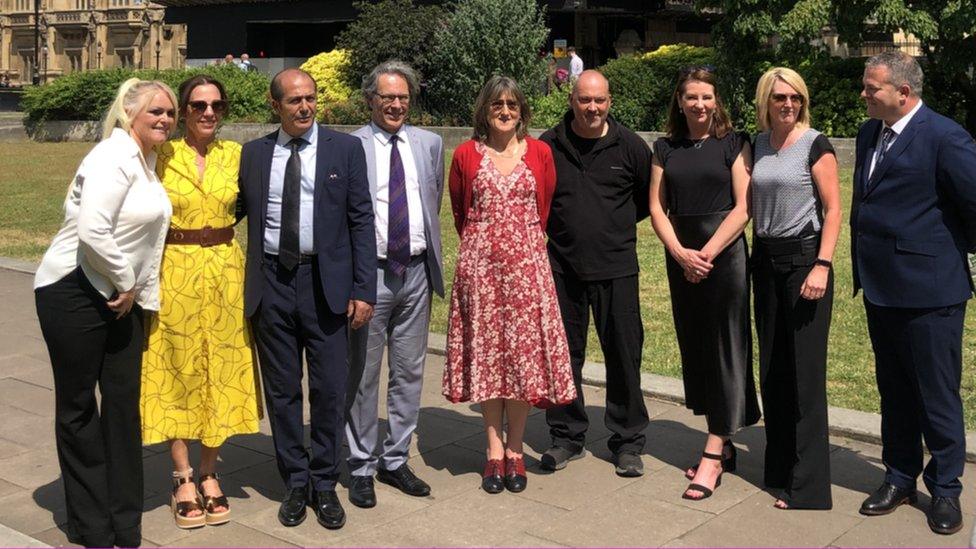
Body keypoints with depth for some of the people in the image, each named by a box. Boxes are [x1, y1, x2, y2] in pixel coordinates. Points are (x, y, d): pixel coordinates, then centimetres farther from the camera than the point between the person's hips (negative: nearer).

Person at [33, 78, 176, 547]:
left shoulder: (148, 159, 12)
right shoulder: (115, 156, -16)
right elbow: (92, 232, -27)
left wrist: (135, 292, 13)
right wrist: (126, 284, -15)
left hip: (120, 297, 8)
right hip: (75, 293, -8)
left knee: (124, 403, 8)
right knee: (78, 407, 6)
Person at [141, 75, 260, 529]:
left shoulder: (234, 154, 4)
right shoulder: (161, 156, -4)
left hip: (225, 271, 3)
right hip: (173, 273, -2)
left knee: (221, 371, 8)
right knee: (177, 372, 5)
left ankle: (209, 474, 22)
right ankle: (183, 478, 17)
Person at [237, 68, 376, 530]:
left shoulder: (345, 149, 1)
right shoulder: (253, 154, 8)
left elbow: (361, 222, -1)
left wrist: (363, 289, -7)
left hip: (325, 283, -2)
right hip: (271, 283, 2)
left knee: (329, 389, 4)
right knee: (281, 390, 10)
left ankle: (325, 484, 21)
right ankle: (296, 483, 25)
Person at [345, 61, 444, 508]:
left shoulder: (430, 144, 8)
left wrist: (427, 248, 12)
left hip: (416, 271, 4)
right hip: (370, 271, -4)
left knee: (410, 372, 11)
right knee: (362, 375, 4)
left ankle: (395, 460, 25)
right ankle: (361, 467, 18)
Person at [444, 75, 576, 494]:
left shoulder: (540, 153, 5)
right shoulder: (466, 155, 4)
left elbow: (544, 208, 14)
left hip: (527, 263, 0)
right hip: (480, 265, 0)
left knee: (524, 352, 0)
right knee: (486, 352, 3)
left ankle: (515, 451, 13)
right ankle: (494, 450, 13)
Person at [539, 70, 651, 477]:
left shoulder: (630, 146, 1)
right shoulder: (548, 146, 2)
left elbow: (651, 198, 13)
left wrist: (616, 225, 9)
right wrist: (557, 228, 8)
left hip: (615, 266, -1)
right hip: (562, 265, 1)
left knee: (624, 355, 2)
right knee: (563, 355, 8)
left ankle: (628, 441, 16)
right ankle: (567, 436, 23)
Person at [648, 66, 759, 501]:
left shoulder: (733, 143, -1)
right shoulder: (665, 148, 10)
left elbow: (744, 206, -7)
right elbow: (657, 206, 6)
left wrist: (708, 252, -14)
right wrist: (681, 253, -8)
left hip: (724, 255, -4)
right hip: (681, 258, 5)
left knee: (725, 349, -5)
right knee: (694, 349, 7)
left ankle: (713, 454, -3)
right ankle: (723, 445, 19)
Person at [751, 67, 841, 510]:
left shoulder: (815, 145, -7)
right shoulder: (758, 145, 9)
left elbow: (833, 209, -10)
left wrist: (822, 266, -18)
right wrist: (755, 250, 9)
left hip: (804, 257, -6)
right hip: (765, 260, 6)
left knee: (805, 372, -4)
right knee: (771, 369, 12)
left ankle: (808, 487, 4)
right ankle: (779, 469, 25)